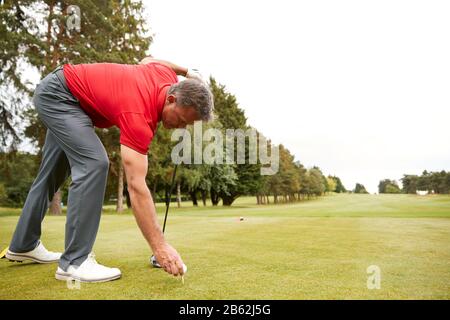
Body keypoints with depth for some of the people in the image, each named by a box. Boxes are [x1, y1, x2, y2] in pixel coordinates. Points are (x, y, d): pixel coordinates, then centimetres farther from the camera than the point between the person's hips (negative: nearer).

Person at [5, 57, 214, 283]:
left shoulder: (167, 75, -15)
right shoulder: (139, 116, -36)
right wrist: (159, 246, -42)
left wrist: (187, 71, 14)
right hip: (55, 93, -9)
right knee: (94, 163, -26)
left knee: (52, 174, 14)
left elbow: (147, 60, 12)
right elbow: (136, 186, -41)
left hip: (64, 95, 9)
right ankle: (75, 261, -19)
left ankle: (24, 245, 28)